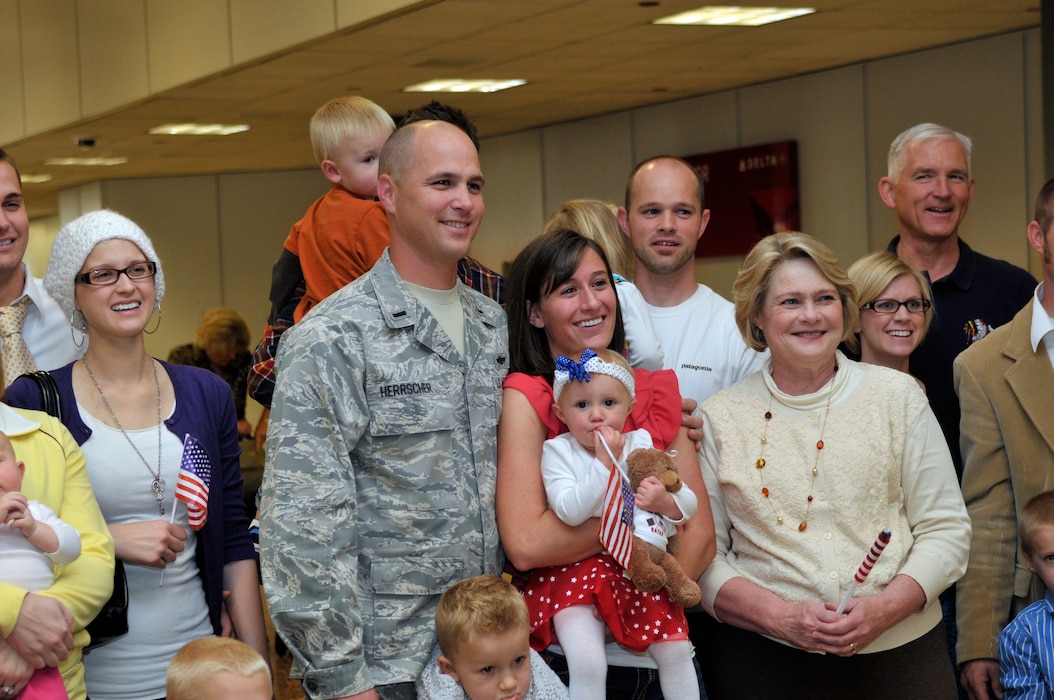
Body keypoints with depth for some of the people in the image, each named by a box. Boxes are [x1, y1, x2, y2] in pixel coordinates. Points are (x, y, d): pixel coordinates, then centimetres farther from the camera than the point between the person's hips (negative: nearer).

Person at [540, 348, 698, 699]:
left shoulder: (642, 445, 6)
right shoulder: (557, 452, -4)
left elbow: (690, 504, 7)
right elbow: (570, 511, -21)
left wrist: (666, 501, -16)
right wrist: (605, 461, -23)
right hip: (578, 573, -4)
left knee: (677, 650, -3)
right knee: (587, 663, -21)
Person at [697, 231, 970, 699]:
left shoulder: (897, 395, 4)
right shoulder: (720, 418, 2)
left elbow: (945, 529, 2)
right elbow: (701, 556, 0)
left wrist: (886, 608, -13)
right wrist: (780, 616, -15)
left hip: (900, 652, 1)